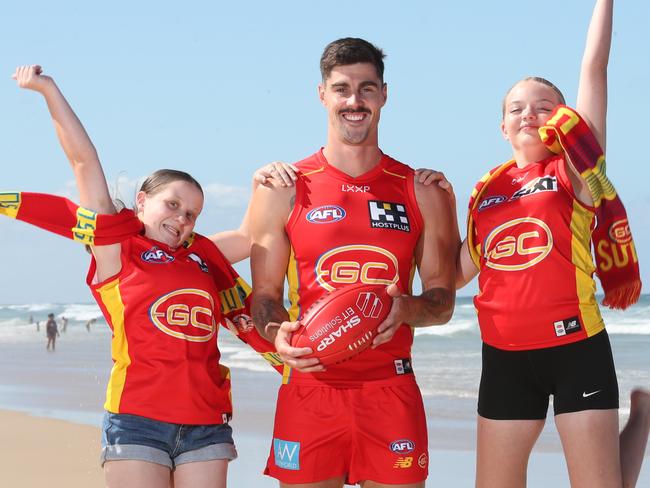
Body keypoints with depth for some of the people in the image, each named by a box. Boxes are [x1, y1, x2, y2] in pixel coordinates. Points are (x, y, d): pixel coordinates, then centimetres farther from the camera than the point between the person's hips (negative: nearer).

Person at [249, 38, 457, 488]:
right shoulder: (283, 191, 5)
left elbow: (443, 300, 9)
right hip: (309, 388, -1)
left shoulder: (423, 193, 8)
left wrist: (407, 309, -13)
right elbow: (265, 296, 7)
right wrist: (278, 333, -15)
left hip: (391, 389, 1)